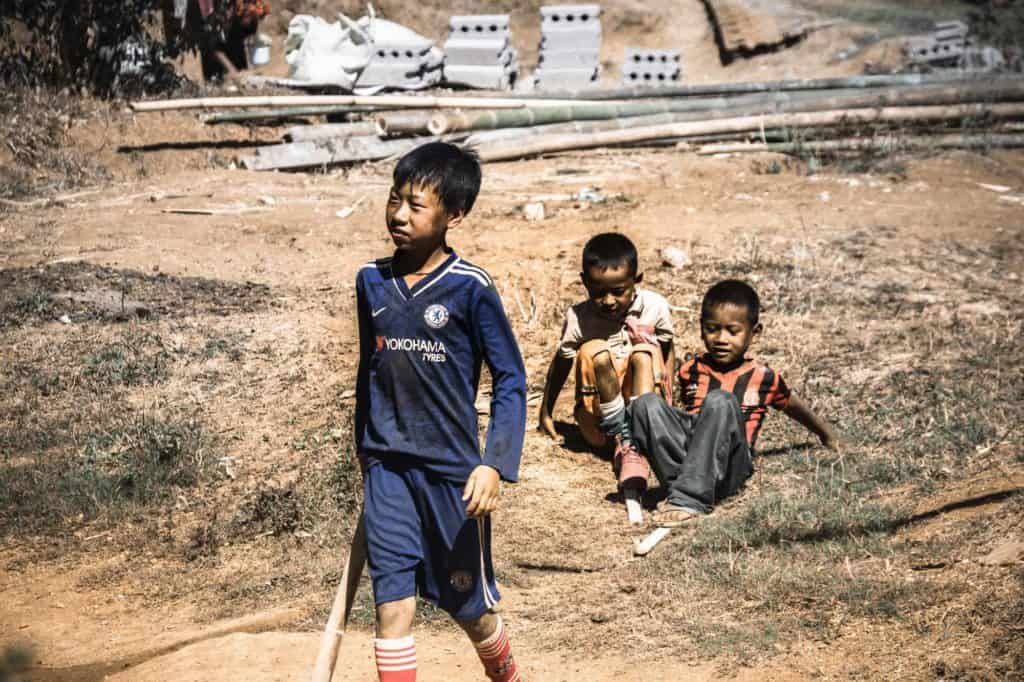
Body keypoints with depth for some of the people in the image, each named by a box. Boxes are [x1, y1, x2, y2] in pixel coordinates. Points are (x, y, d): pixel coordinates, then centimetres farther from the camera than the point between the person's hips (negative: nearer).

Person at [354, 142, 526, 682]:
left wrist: (495, 465, -19)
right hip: (387, 469, 3)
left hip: (452, 469, -3)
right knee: (392, 606, -2)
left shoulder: (469, 288, -12)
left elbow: (510, 381, -9)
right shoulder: (371, 281, 2)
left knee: (469, 606, 12)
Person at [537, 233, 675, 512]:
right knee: (593, 351, -25)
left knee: (644, 351, -26)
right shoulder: (578, 317, -11)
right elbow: (561, 363, 1)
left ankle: (633, 448, -38)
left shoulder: (655, 307, -9)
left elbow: (667, 352, 6)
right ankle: (623, 438, -23)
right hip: (599, 420, -1)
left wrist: (667, 403, 0)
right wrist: (545, 413, 6)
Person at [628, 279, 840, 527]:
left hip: (728, 470, -2)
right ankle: (680, 482, -34)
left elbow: (793, 406, 32)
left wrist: (827, 435, 44)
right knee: (646, 403, -19)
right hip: (682, 455, 2)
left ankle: (690, 498, -40)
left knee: (721, 401, -30)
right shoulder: (690, 371, 17)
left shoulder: (763, 377, 13)